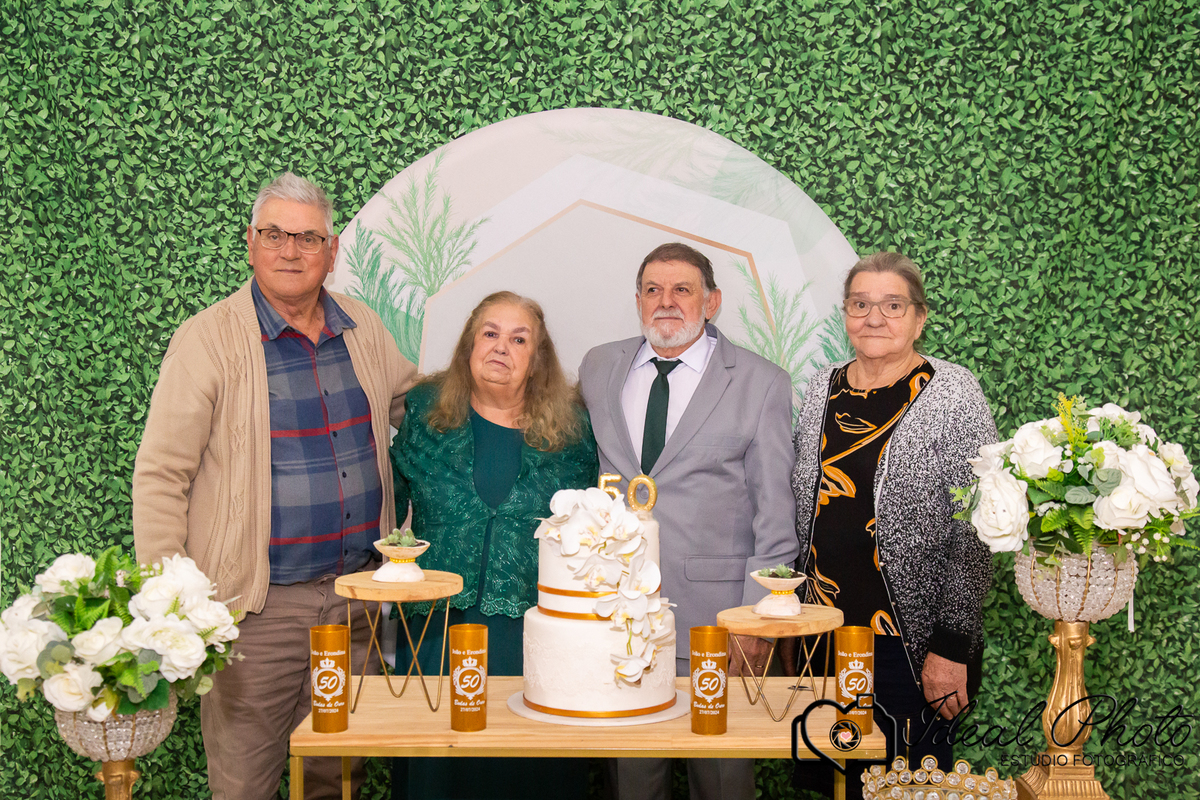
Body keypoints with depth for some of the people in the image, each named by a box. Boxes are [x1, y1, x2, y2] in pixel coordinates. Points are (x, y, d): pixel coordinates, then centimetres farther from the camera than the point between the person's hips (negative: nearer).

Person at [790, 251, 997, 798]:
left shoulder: (953, 395, -8)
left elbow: (972, 534, -11)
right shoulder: (821, 390, 7)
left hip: (913, 645, -4)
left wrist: (952, 646, -14)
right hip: (824, 636, 5)